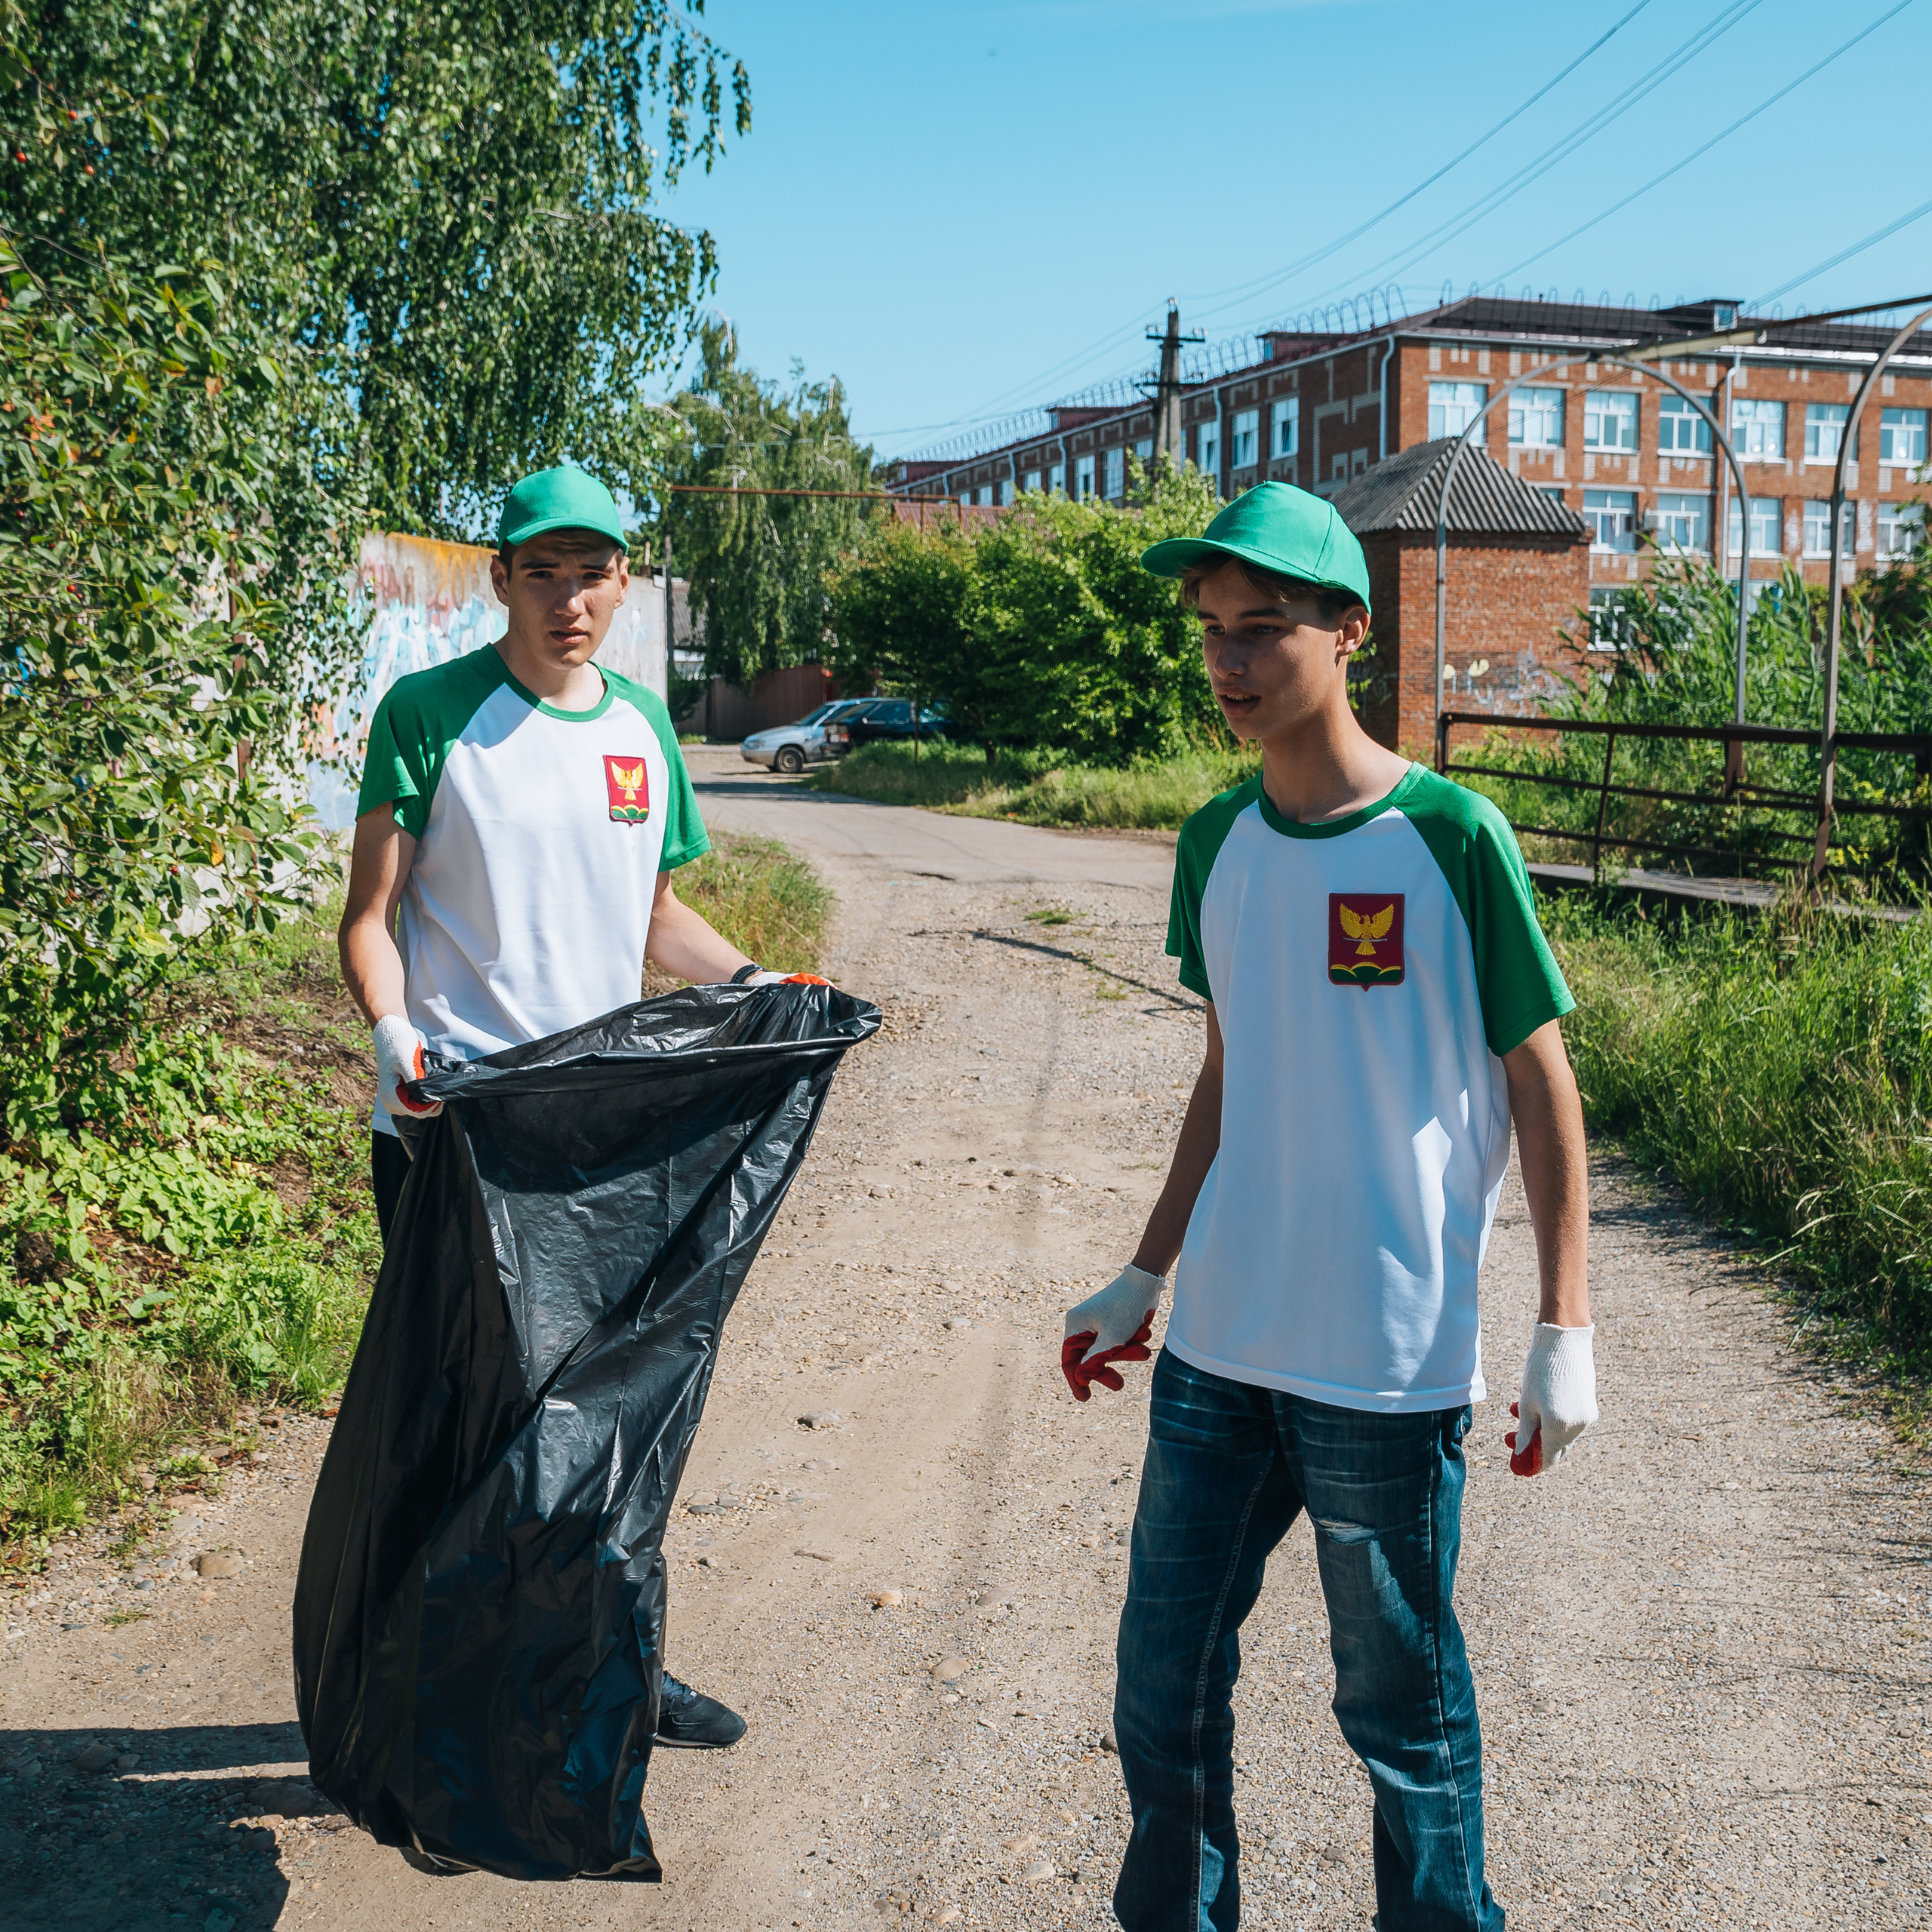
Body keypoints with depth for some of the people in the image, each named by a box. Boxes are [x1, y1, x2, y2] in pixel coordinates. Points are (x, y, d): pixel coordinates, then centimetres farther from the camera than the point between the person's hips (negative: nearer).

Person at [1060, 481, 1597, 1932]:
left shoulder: (1450, 836, -10)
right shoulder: (1217, 842, 5)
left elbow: (1541, 1085, -5)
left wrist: (1565, 1330, -8)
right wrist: (1144, 1279, 17)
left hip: (1390, 1368, -5)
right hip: (1218, 1348, 5)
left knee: (1401, 1701, 11)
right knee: (1163, 1685, 13)